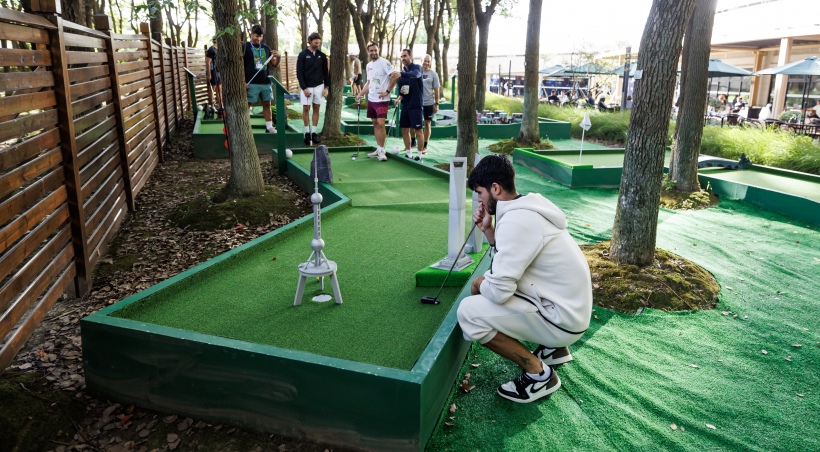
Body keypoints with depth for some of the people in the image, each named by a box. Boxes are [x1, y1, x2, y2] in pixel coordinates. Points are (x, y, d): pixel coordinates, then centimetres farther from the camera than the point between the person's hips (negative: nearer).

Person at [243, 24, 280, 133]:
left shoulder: (266, 48, 12)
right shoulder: (244, 47, -3)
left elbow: (274, 64, 16)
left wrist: (278, 57, -6)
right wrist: (242, 81, -13)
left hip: (265, 82, 5)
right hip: (251, 83, -5)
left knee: (267, 104, 9)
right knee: (247, 105, -1)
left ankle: (269, 126, 16)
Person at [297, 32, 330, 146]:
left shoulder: (322, 56, 6)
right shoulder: (302, 55, -4)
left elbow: (325, 72, 9)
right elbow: (299, 73, -6)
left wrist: (326, 87, 0)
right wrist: (304, 88, -12)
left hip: (319, 86, 3)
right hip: (306, 86, -3)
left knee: (316, 108, 4)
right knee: (306, 108, -1)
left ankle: (314, 132, 9)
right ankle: (307, 132, 6)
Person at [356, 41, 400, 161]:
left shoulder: (384, 62, -11)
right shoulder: (368, 66, 14)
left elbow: (396, 75, -19)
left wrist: (387, 91, -16)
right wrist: (360, 94, 12)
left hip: (382, 100, -8)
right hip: (371, 99, 8)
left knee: (380, 124, -11)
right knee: (375, 123, 10)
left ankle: (381, 150, -4)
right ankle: (378, 149, 16)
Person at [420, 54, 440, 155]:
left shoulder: (433, 74, -2)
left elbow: (436, 90, 0)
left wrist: (436, 103, -4)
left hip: (429, 103, -1)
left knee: (427, 124, 6)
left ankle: (424, 146, 13)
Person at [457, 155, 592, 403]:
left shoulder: (516, 220, -24)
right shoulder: (527, 207, 6)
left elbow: (499, 290, -25)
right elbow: (511, 258, 16)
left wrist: (481, 286, -3)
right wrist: (488, 230, 5)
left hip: (562, 318, -10)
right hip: (572, 306, 10)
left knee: (469, 312, -17)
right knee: (484, 285, 17)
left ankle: (539, 373, -3)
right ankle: (553, 346, 19)